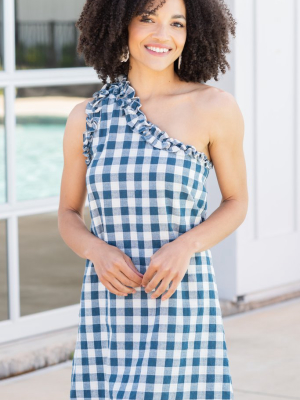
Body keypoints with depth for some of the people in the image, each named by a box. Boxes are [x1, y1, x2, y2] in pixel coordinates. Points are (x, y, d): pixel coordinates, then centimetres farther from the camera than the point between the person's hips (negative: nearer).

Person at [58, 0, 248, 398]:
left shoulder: (216, 107, -4)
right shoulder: (87, 116, 5)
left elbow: (236, 200, 7)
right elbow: (68, 215, 14)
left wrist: (184, 246, -12)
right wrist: (98, 252, -9)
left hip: (181, 306, -3)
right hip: (108, 309, 3)